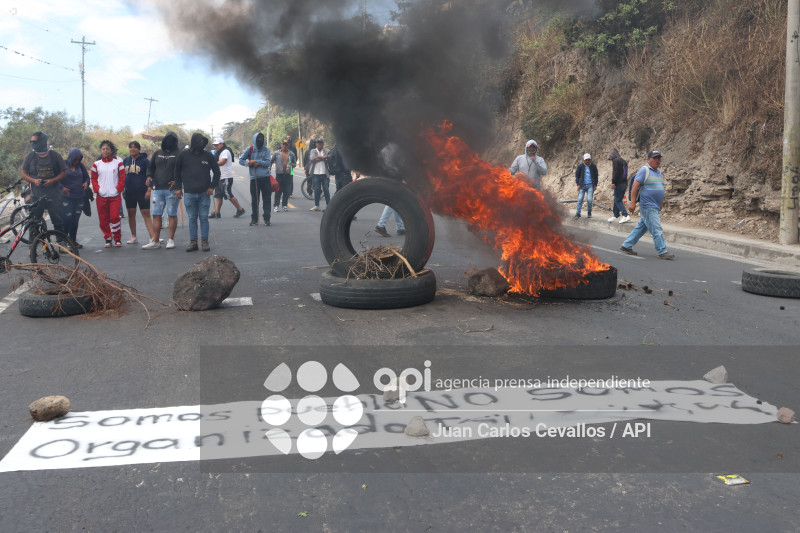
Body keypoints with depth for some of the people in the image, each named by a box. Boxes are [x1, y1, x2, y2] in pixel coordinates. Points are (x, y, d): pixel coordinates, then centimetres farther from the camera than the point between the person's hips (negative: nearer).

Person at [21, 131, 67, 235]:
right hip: (36, 196, 1)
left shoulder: (55, 155, 3)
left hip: (54, 196, -1)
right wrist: (34, 180, -11)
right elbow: (24, 174, 9)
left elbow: (64, 172, 4)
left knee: (59, 222, 0)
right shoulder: (30, 156, 6)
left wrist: (53, 180, -13)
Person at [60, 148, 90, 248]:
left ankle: (73, 240, 17)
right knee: (67, 219, -7)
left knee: (75, 219, 7)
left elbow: (87, 177, 20)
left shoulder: (80, 166, 10)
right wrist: (62, 187, -16)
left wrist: (86, 182, -2)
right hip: (67, 196, -4)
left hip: (80, 197, 4)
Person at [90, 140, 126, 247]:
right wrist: (97, 189, -1)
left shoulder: (118, 163, 5)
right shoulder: (96, 164, 10)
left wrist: (118, 189, -6)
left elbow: (122, 178, 4)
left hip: (115, 196, -2)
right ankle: (107, 238, 16)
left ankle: (117, 239, 6)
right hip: (101, 197, 2)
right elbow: (93, 179, 13)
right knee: (103, 219, 3)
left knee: (115, 217, -9)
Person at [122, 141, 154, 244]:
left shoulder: (144, 161, -2)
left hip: (142, 192, -5)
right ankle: (133, 237, 19)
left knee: (146, 214, -9)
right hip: (129, 192, 5)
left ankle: (152, 237, -13)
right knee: (131, 214, 9)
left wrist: (148, 190, -12)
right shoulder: (125, 161, 12)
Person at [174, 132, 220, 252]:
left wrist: (212, 186, 0)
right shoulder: (184, 155, 3)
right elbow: (177, 171, 12)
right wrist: (178, 187, 7)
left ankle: (204, 241, 10)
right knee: (192, 218, 6)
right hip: (189, 193, 1)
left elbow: (216, 172, 9)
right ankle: (193, 242, 12)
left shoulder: (208, 156, 2)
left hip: (204, 193, 0)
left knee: (204, 218, 3)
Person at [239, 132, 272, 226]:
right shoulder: (250, 149, 5)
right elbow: (241, 160, 7)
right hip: (254, 178, 0)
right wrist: (249, 164, -9)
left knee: (266, 200, -1)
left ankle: (266, 219, 6)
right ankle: (254, 219, 16)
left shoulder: (266, 149, 5)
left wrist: (256, 161, -13)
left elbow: (267, 163, -5)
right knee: (254, 200, 5)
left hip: (265, 177, 0)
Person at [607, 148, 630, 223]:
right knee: (617, 200, 16)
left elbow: (615, 172, -19)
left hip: (619, 183, -9)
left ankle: (625, 215, -15)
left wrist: (613, 182, -19)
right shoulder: (624, 161, 20)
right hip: (624, 183, 9)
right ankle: (616, 215, 23)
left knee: (617, 200, -7)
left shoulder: (616, 161, -8)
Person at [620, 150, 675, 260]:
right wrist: (633, 202, -19)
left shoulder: (658, 172, 17)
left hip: (655, 207, 9)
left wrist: (661, 201, 23)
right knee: (656, 230, -8)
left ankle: (627, 246, 19)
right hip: (648, 206, -9)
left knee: (641, 228, 12)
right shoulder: (644, 170, -9)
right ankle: (662, 252, -4)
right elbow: (635, 186, -14)